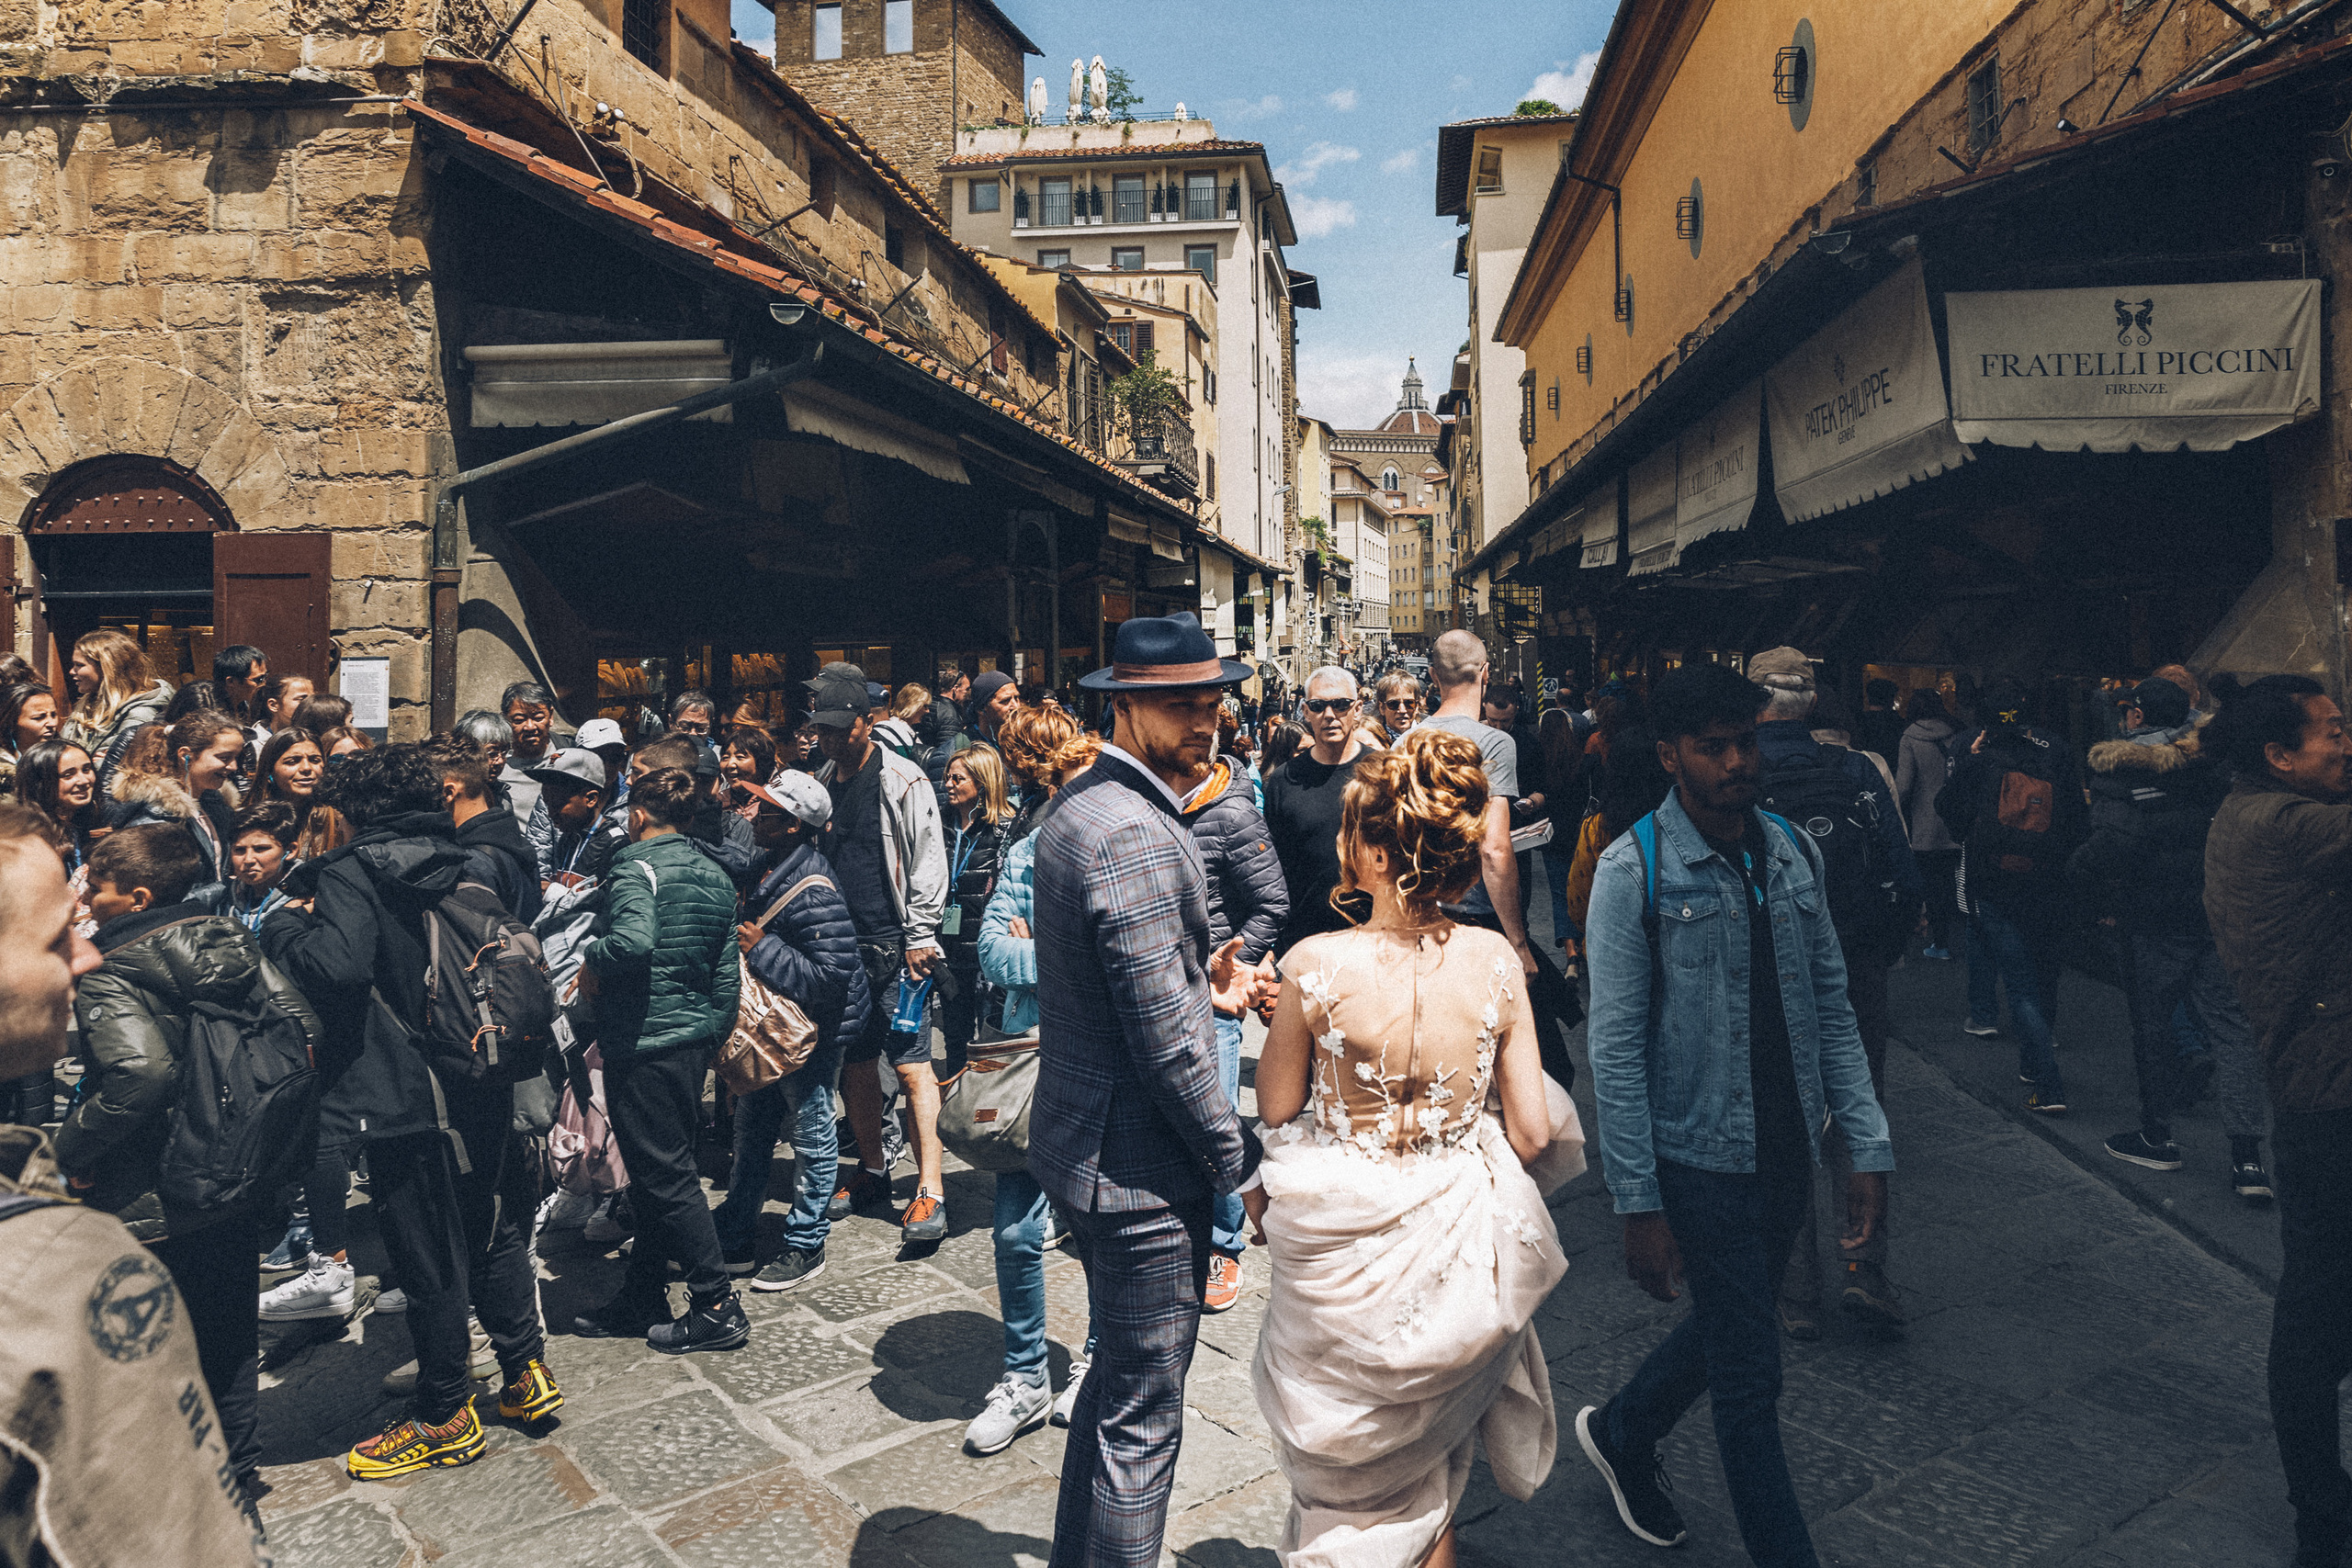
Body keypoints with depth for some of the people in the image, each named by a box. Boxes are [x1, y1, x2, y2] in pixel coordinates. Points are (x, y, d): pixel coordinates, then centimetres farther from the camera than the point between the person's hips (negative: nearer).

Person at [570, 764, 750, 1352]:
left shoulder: (638, 866, -13)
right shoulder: (713, 874, 11)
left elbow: (634, 940, -32)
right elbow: (726, 972, 13)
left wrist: (591, 961, -13)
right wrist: (714, 1033, 21)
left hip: (644, 1043, -8)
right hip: (695, 1039, 8)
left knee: (666, 1175, 0)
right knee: (659, 1172, 17)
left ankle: (719, 1308, 5)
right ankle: (643, 1297, 28)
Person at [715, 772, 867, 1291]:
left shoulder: (813, 892, -27)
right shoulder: (768, 869, 2)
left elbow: (833, 977, -32)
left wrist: (763, 950, -29)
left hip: (813, 1032, -10)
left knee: (811, 1136, 7)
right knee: (750, 1131, 19)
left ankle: (806, 1248, 23)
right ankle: (736, 1241, 33)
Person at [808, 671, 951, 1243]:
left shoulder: (902, 781, -6)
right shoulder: (819, 783, 13)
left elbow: (929, 860, -8)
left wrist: (920, 935, -13)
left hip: (893, 944, -6)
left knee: (911, 1063, -8)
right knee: (853, 1063, 13)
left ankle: (929, 1190, -7)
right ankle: (872, 1171, 28)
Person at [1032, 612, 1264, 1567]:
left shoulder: (1079, 805, 8)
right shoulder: (1137, 834, -24)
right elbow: (1164, 1044, -24)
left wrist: (1201, 988, 7)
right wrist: (1242, 1163, -14)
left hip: (1082, 1140, 11)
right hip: (1141, 1165, -11)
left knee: (1117, 1374, 28)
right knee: (1143, 1417, 6)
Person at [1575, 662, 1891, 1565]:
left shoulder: (1791, 852, 2)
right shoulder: (1633, 872, -14)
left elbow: (1831, 1007, 7)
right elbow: (1615, 1049, -14)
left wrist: (1869, 1146, 2)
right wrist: (1638, 1206, -16)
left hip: (1790, 1151, 6)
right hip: (1701, 1159, -6)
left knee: (1730, 1330, 22)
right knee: (1749, 1372, 3)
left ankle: (1621, 1433, 47)